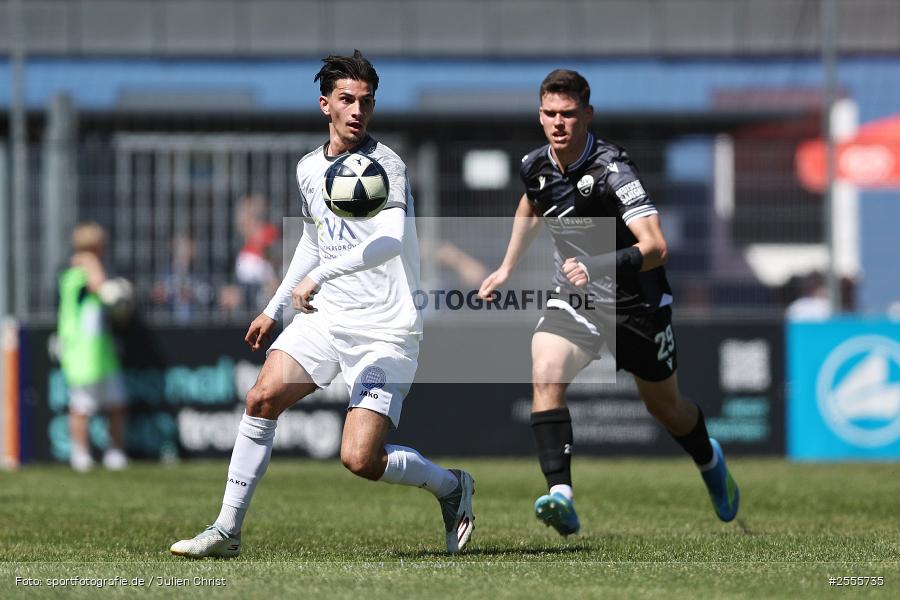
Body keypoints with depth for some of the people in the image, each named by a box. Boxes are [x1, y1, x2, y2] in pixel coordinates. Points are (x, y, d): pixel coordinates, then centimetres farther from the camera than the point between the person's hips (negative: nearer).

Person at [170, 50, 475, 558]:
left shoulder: (384, 165, -13)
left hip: (386, 334, -6)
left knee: (360, 459, -15)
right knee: (262, 398, -12)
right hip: (326, 319, 6)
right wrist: (274, 309, 27)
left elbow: (392, 238, -31)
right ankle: (227, 531, -2)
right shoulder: (309, 169, 10)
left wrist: (318, 275, -36)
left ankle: (451, 486, 14)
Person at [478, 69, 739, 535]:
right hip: (574, 298, 4)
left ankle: (709, 460, 48)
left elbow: (655, 247, -36)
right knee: (545, 375, -24)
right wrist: (506, 268, 23)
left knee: (664, 407, 14)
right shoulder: (535, 166, -6)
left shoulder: (610, 170, -26)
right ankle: (561, 496, -31)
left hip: (635, 301, -4)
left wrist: (597, 266, -49)